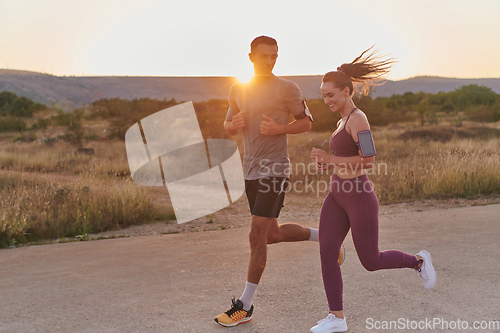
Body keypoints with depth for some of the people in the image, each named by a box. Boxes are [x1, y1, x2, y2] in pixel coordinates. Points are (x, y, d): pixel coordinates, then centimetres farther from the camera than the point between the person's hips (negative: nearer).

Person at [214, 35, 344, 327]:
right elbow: (229, 128, 18)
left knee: (257, 237, -7)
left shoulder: (287, 89, -5)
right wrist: (235, 124, -5)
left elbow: (306, 122, 1)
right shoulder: (238, 90, 10)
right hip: (251, 171, 7)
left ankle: (245, 307, 3)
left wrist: (279, 129, -16)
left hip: (275, 170, -7)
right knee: (273, 234, 16)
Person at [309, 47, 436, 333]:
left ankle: (418, 261, 30)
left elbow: (369, 160, -23)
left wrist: (331, 159, -22)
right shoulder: (343, 122, 14)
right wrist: (328, 163, 8)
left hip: (359, 198, -8)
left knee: (371, 262, 4)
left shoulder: (358, 118, -15)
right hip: (338, 195, 9)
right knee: (327, 253, -3)